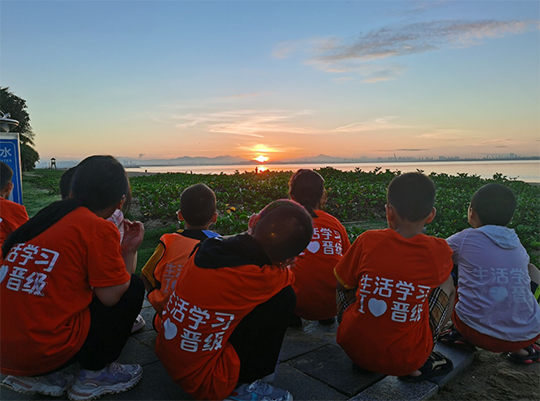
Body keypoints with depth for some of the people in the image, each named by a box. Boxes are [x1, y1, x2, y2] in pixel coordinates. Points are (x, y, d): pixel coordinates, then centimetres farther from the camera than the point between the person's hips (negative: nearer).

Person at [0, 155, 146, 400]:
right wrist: (129, 250, 5)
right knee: (134, 287, 5)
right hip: (45, 350, -7)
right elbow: (111, 296, -8)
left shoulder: (44, 217, 10)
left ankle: (36, 376, 17)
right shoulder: (99, 229, -12)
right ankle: (95, 375, 10)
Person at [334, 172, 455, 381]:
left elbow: (343, 283, 3)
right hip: (405, 360, 0)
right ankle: (418, 365, 12)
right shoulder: (439, 250, -11)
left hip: (354, 347, 1)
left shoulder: (368, 241, -14)